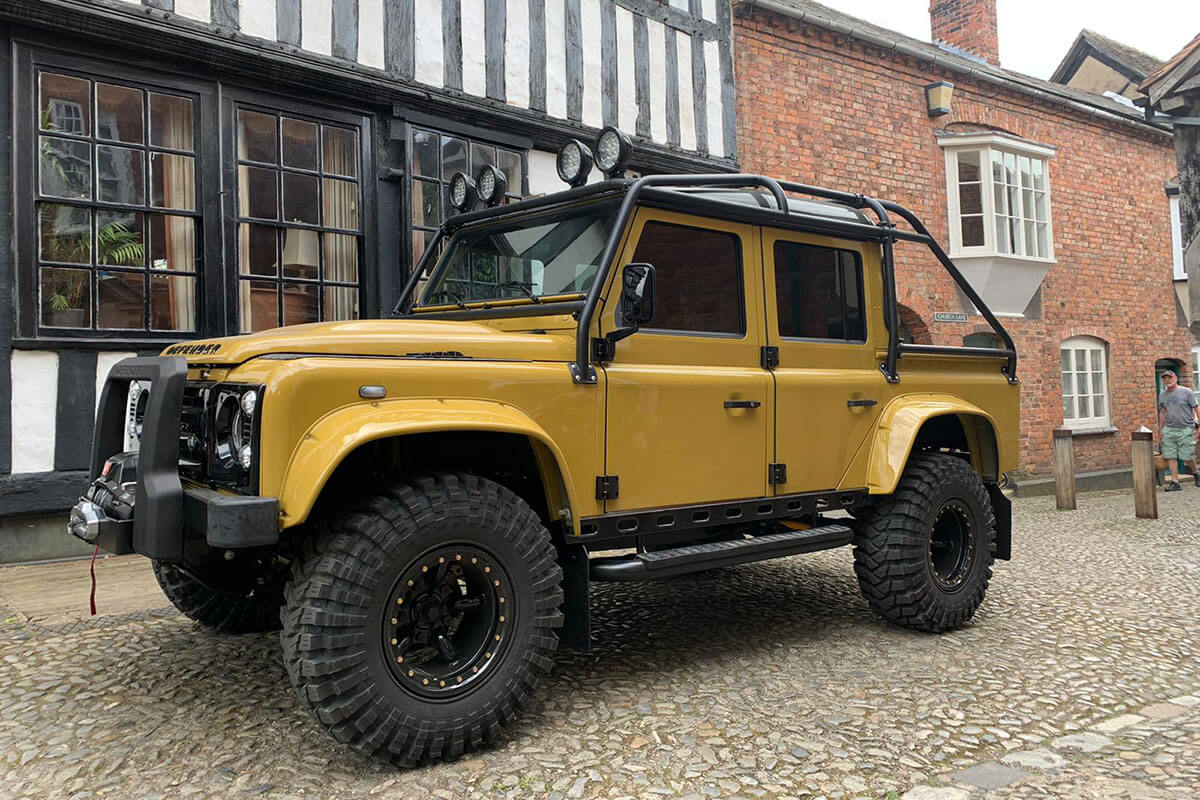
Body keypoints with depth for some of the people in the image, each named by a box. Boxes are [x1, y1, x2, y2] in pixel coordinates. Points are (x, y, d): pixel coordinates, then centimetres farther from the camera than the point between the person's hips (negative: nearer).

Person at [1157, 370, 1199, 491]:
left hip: (1185, 429, -4)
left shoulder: (1186, 392, -1)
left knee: (1187, 456, -2)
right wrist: (1160, 429, 20)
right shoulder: (1162, 396, 13)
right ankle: (1175, 482, 1)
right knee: (1170, 456, -2)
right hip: (1169, 430, 4)